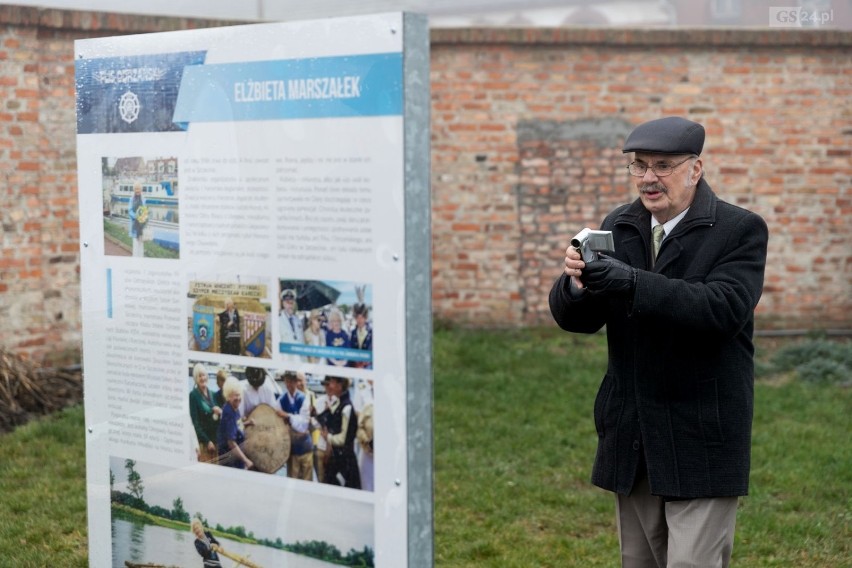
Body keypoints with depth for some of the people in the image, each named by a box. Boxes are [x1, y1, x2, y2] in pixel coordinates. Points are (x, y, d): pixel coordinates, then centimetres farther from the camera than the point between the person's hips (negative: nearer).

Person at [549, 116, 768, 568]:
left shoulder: (740, 230, -8)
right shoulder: (618, 227, 7)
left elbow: (725, 308, -24)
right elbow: (574, 319, 0)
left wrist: (634, 284, -34)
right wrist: (576, 284, -24)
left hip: (701, 441, -5)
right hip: (631, 440, 5)